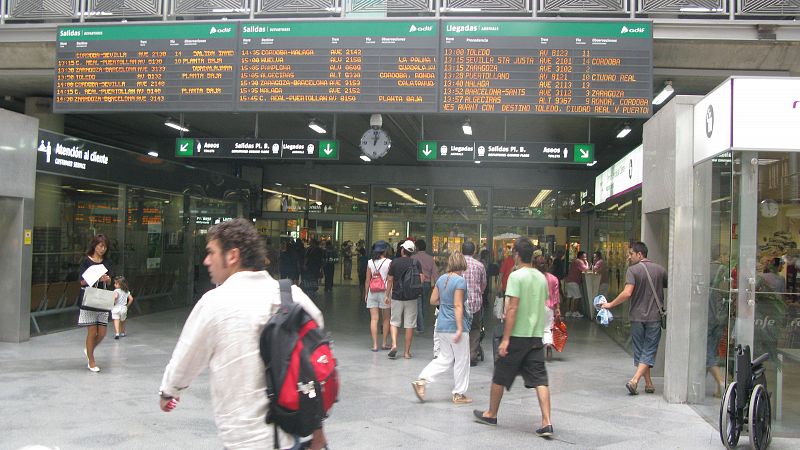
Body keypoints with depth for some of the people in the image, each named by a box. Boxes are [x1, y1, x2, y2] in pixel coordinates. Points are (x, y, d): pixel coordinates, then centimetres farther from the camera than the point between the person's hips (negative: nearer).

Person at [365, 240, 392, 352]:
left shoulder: (370, 262, 1)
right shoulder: (388, 262, -7)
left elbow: (367, 280, 4)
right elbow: (390, 280, -8)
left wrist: (366, 294, 12)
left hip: (372, 292, 2)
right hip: (384, 292, -2)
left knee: (374, 319, 2)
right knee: (386, 319, 12)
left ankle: (375, 344, -2)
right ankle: (384, 343, 18)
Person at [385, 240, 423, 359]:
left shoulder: (395, 262, -1)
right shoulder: (416, 263, -1)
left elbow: (390, 280, 1)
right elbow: (421, 279, -7)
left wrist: (387, 295, 10)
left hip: (397, 297, 0)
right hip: (411, 297, 0)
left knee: (394, 322, 12)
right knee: (409, 325, 6)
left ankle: (394, 345, -8)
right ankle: (407, 351, 9)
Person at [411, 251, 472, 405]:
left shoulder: (441, 279, 6)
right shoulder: (460, 280, -15)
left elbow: (433, 300, 11)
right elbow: (458, 306, -20)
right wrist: (460, 329, -20)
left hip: (442, 326, 7)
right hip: (455, 326, -7)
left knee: (444, 359, 15)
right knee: (461, 360, 8)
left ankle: (421, 381, 3)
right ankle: (459, 394, 16)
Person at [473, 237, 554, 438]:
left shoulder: (516, 276, -12)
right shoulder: (542, 278, 9)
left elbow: (512, 308, -17)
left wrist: (505, 339, -16)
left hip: (517, 335, -6)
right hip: (536, 335, 6)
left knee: (500, 376, 11)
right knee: (540, 380, 2)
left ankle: (491, 414, 26)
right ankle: (546, 423, -6)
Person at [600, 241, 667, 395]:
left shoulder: (633, 270, -8)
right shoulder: (660, 270, 4)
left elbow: (627, 293, -19)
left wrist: (610, 304, -11)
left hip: (637, 317, -2)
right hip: (654, 317, 2)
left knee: (640, 351, 13)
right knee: (649, 351, 2)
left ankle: (648, 383, 19)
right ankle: (634, 380, -13)